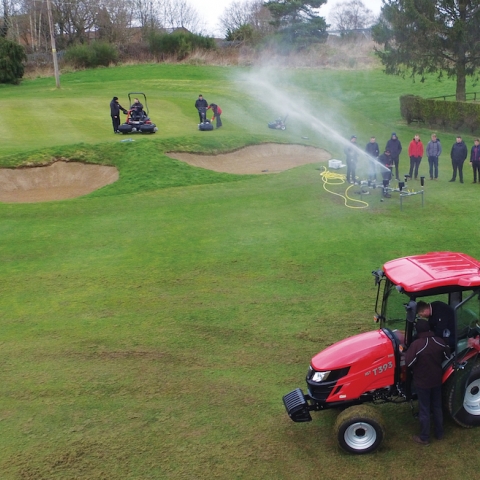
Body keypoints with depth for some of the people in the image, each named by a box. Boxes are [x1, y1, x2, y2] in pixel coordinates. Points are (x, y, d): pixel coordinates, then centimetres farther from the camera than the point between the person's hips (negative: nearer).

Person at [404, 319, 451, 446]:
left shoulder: (416, 344, -27)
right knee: (437, 407, 21)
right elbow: (447, 357, 5)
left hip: (422, 382, -5)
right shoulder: (440, 342, -9)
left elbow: (408, 362, -25)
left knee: (424, 410, 8)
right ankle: (439, 433, 35)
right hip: (437, 380, 5)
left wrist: (408, 352, -7)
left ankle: (424, 438, 20)